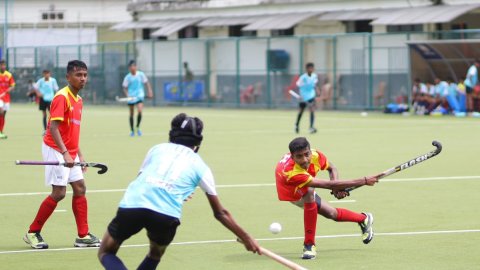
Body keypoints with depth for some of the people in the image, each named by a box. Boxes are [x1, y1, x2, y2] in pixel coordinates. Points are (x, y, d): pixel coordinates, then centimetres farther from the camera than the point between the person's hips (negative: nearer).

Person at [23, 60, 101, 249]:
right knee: (59, 193, -9)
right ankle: (32, 233, 2)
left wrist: (79, 155, 16)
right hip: (56, 150, -9)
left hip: (70, 153, 9)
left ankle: (83, 236, 7)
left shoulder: (78, 100, 12)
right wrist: (65, 153, -31)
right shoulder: (62, 97, -16)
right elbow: (53, 128, -23)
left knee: (80, 188, 5)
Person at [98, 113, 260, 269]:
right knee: (155, 256, 32)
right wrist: (246, 238, 35)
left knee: (106, 253, 19)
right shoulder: (200, 167, 21)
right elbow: (220, 213, 26)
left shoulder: (157, 149, 25)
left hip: (131, 204, 0)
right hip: (167, 215, 0)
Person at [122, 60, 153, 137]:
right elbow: (125, 88, 2)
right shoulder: (127, 77, -2)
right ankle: (132, 130, 21)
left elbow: (146, 83, 6)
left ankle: (138, 127, -1)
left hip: (139, 96, -1)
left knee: (139, 111, -21)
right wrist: (127, 94, -15)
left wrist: (149, 91, -2)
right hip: (131, 97, 1)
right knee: (131, 114, 7)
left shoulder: (141, 74, -2)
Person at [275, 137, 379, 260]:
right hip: (293, 195, -5)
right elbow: (328, 185, -47)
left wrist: (337, 188, -24)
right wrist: (364, 181, -45)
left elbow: (331, 168, -3)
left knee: (332, 213, -4)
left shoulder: (315, 156, -28)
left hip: (306, 192, 5)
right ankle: (309, 244, -23)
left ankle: (364, 219, 27)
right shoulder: (291, 172, -46)